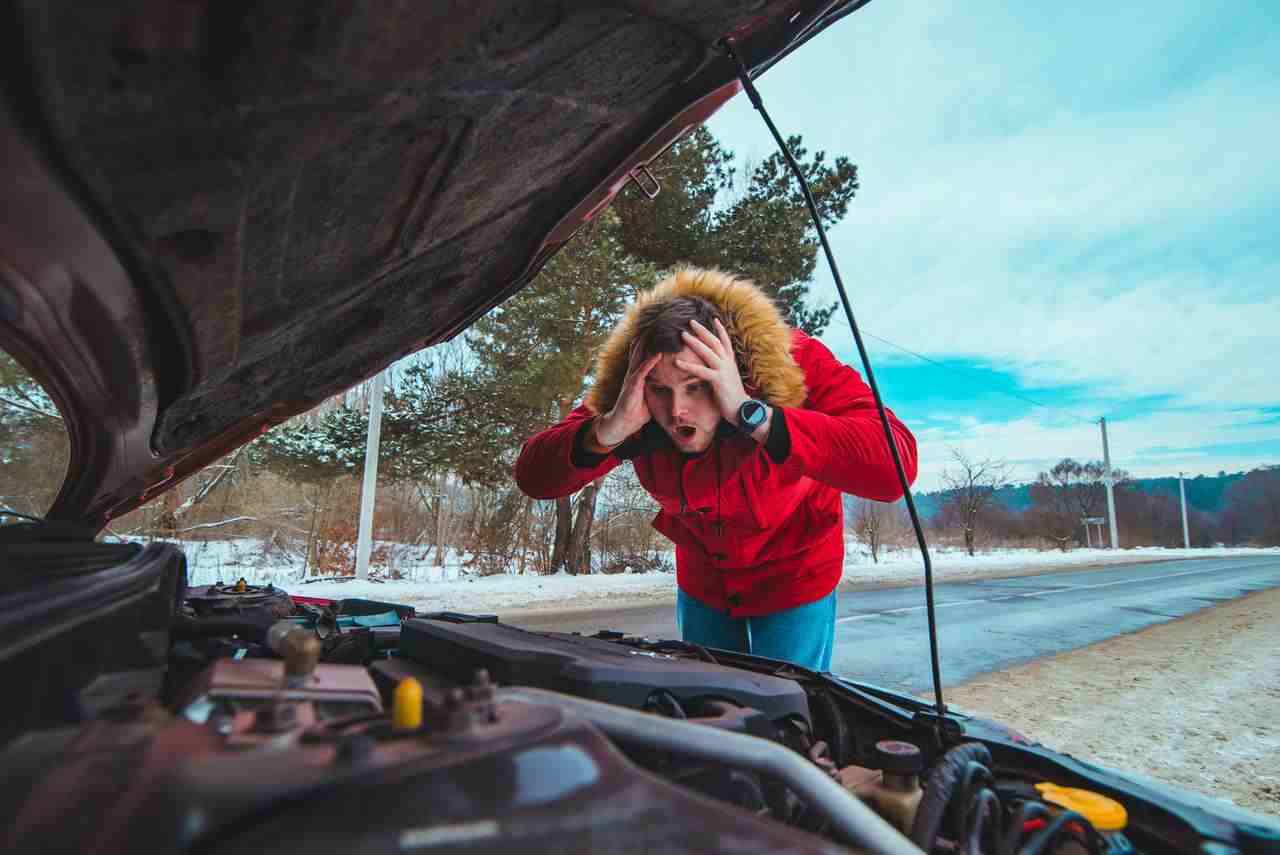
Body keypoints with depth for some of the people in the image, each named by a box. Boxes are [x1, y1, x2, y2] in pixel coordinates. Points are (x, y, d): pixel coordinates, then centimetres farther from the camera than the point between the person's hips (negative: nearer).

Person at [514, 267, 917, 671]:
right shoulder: (624, 398, -23)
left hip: (792, 580, -3)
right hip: (702, 581, 4)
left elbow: (895, 466, -46)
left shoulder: (795, 365, -32)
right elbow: (532, 479, -25)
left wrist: (752, 413, -53)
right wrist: (609, 429, -44)